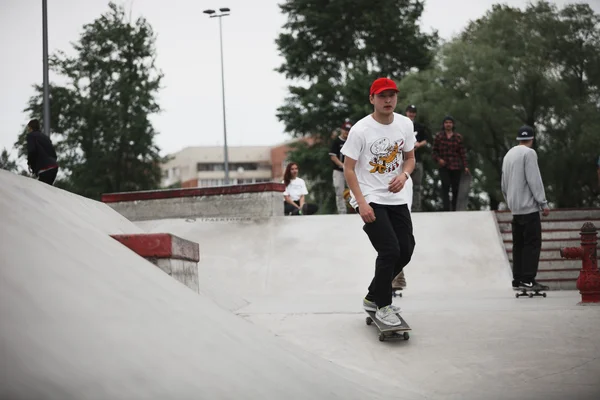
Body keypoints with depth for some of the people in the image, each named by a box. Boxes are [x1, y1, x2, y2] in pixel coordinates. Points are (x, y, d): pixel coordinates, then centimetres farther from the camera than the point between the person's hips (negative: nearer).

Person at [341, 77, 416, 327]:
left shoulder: (405, 124, 3)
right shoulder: (361, 130, -13)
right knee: (390, 251, -15)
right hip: (370, 200, -6)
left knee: (406, 250, 6)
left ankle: (373, 297, 25)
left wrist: (404, 175, -9)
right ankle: (382, 306, 1)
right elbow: (348, 168, -10)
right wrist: (361, 202, -18)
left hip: (397, 199, 7)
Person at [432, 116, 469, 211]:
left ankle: (454, 209, 17)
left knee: (455, 188, 4)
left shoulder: (458, 137, 6)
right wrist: (438, 159, -10)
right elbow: (435, 151, 9)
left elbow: (462, 152, 6)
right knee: (445, 186, -16)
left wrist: (465, 166, -1)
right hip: (444, 166, -1)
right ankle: (446, 209, -21)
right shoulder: (439, 136, 5)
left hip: (456, 166, 2)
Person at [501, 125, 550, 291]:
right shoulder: (529, 153, -9)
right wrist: (544, 203, -13)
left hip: (515, 208, 8)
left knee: (518, 244, 10)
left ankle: (517, 279, 10)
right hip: (529, 206, -8)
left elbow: (504, 184, 20)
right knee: (532, 243, -8)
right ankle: (528, 280, -13)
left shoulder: (508, 154, 16)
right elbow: (534, 180, -15)